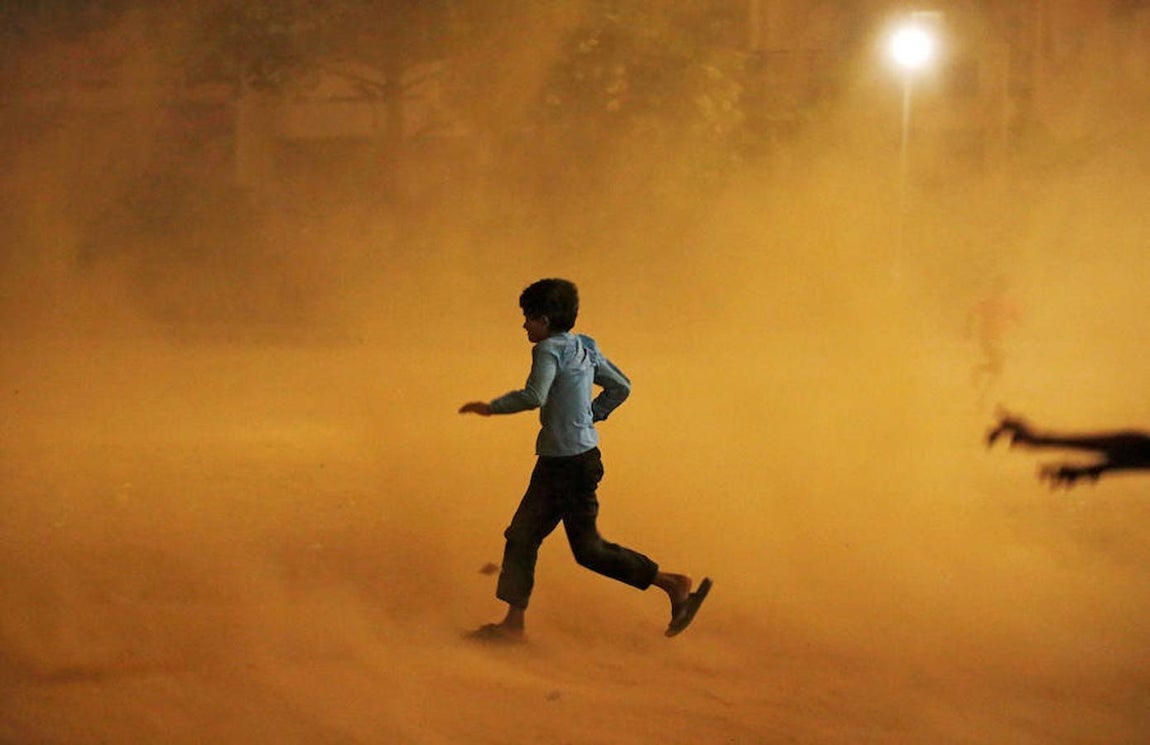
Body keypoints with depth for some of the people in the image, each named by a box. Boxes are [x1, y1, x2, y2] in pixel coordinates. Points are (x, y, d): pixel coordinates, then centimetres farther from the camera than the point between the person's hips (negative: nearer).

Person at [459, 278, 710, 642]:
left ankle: (672, 584, 1)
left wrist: (491, 407, -16)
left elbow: (533, 396, -28)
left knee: (588, 549, -3)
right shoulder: (584, 348, 12)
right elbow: (620, 387, 19)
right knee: (522, 535, 10)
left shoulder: (550, 349, -15)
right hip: (556, 462, 10)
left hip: (570, 464, -10)